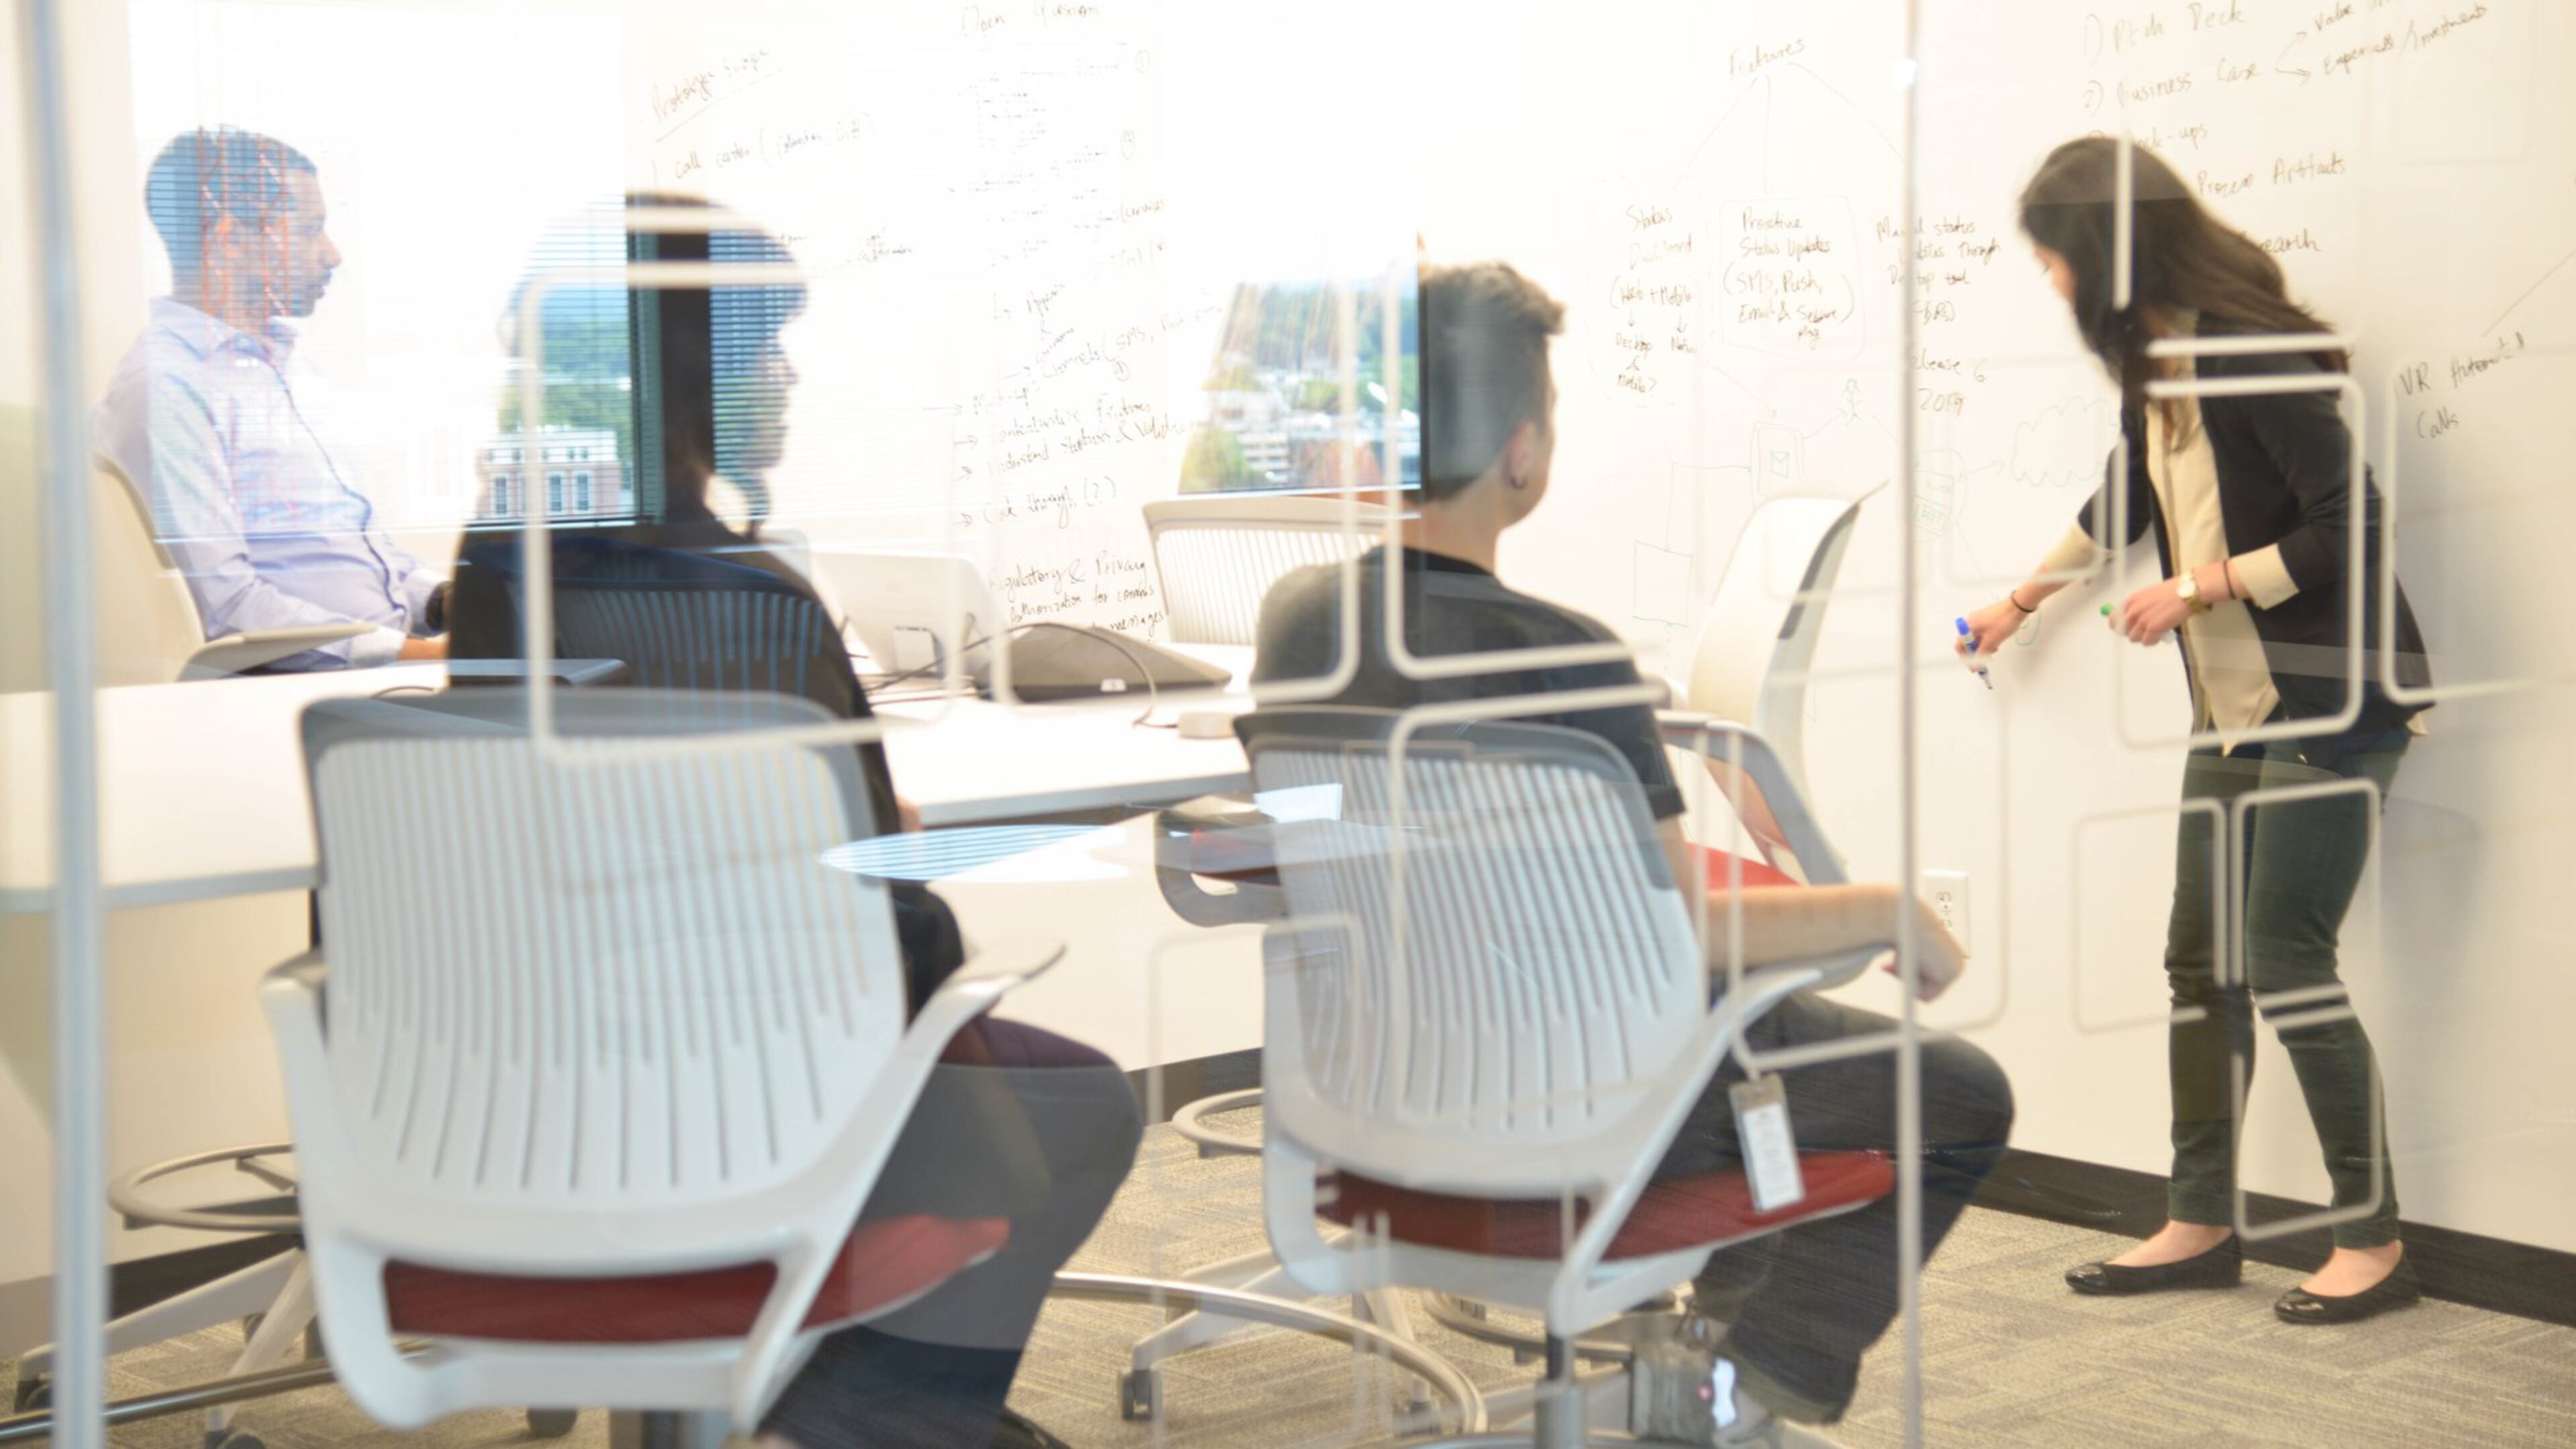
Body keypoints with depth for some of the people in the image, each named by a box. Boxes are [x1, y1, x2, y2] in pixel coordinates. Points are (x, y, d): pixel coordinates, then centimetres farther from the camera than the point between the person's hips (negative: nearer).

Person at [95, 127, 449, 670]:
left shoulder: (275, 364, 24)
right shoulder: (164, 386, -8)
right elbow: (223, 603, -17)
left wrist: (447, 599, 6)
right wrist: (411, 652, -21)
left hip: (397, 649, 9)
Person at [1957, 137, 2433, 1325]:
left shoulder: (2248, 356, -19)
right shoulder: (2157, 363, 9)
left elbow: (2351, 528, -22)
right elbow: (2127, 501, 28)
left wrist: (2198, 588, -18)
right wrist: (2021, 601, 40)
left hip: (2332, 701, -9)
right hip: (2237, 704, 9)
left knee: (2285, 957, -9)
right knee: (2201, 960, 8)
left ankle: (2372, 1240, 3)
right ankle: (2201, 1224, 17)